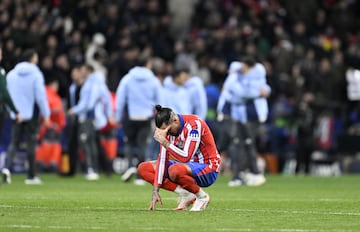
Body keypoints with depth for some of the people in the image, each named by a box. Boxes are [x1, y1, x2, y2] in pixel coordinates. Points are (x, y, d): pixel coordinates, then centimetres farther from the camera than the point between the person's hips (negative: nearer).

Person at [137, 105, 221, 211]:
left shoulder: (194, 124, -23)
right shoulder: (167, 129, -3)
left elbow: (185, 158, -29)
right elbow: (162, 159, -4)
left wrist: (165, 142, -30)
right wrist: (155, 191, -9)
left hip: (208, 168, -8)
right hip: (189, 166, 8)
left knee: (175, 170, -39)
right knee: (143, 168, -2)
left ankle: (202, 196, -12)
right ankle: (186, 194, -9)